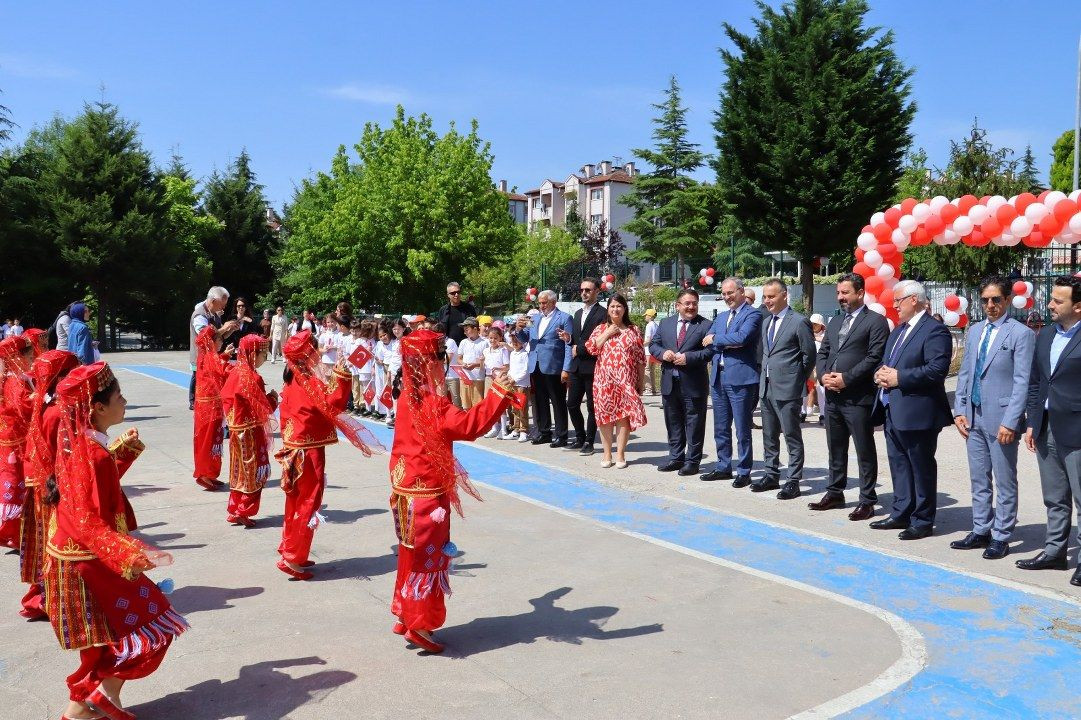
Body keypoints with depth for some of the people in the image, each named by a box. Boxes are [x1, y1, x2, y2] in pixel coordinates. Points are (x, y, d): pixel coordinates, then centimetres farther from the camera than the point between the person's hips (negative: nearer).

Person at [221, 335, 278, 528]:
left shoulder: (236, 372, 5)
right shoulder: (251, 377, -20)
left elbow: (226, 398, 11)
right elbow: (262, 408, -21)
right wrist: (273, 398, -3)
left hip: (238, 430, 8)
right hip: (251, 432, -8)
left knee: (241, 471, 17)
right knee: (255, 472, 4)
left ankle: (235, 511, 23)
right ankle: (243, 512, 7)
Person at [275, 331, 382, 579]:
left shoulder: (292, 380, 9)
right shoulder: (310, 382, -19)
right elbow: (332, 405, -31)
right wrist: (340, 376, -33)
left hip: (295, 447, 9)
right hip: (309, 450, -9)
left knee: (296, 501, 18)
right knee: (308, 503, -2)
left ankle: (289, 548, 28)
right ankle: (293, 559, 2)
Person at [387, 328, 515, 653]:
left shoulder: (409, 395, 6)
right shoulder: (431, 401, -21)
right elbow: (467, 425, -34)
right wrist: (498, 394, -32)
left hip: (407, 486, 9)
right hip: (427, 492, -9)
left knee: (413, 554, 19)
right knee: (429, 556, 1)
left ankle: (405, 616, 28)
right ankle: (420, 626, 8)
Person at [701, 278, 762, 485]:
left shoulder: (752, 314, -5)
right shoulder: (721, 317, 19)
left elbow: (741, 338, -20)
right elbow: (708, 340, 6)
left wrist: (716, 339, -7)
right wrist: (727, 342, -12)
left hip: (740, 379, -7)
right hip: (719, 379, 7)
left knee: (742, 430, 0)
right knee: (721, 429, 14)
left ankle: (744, 472, 8)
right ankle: (723, 467, 25)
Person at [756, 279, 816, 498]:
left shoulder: (799, 322, -9)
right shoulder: (766, 322, 15)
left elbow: (809, 355, -7)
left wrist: (797, 380, -2)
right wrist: (764, 377, 14)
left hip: (787, 389, -8)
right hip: (766, 387, 8)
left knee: (792, 436, -1)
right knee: (769, 436, 15)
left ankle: (793, 481, 4)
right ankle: (771, 475, 26)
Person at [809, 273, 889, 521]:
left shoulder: (875, 321, -5)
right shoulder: (835, 321, 18)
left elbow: (875, 357, -14)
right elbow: (822, 353, 17)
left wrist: (846, 378, -17)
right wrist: (823, 375, -2)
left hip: (858, 398, -7)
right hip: (832, 396, 7)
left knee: (865, 451, 1)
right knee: (835, 449, 16)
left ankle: (867, 500, 9)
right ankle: (835, 493, 27)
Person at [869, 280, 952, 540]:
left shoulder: (935, 331, -12)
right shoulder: (898, 330, 18)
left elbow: (936, 370, -22)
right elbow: (886, 362, 25)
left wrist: (898, 377, -20)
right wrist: (881, 374, 1)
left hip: (917, 413, -9)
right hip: (892, 411, 9)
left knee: (921, 468, 2)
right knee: (899, 466, 16)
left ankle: (922, 521, 11)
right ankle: (901, 514, 26)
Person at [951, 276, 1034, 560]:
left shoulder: (1021, 334, -8)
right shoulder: (975, 331, 12)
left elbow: (1022, 382, -12)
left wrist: (1010, 422, -17)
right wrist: (959, 410, 7)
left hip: (1001, 419, -6)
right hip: (973, 417, 6)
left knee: (1005, 482, 5)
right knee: (979, 479, 14)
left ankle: (1000, 537, 14)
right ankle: (980, 531, 25)